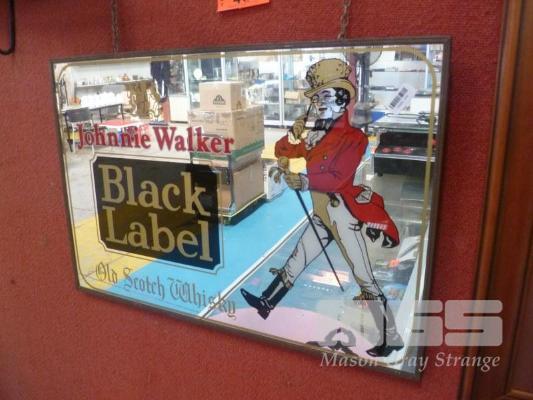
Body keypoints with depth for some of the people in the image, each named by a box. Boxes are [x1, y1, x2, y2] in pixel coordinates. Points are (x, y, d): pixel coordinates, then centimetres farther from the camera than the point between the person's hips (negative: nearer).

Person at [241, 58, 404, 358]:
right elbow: (283, 151, 17)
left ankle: (392, 339, 4)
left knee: (364, 277, -5)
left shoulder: (354, 137, -8)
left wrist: (306, 181, -32)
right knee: (297, 260, 18)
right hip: (321, 213, 7)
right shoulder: (316, 135, 12)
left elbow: (338, 178, -20)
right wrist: (293, 136, -2)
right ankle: (267, 304, 33)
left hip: (342, 212, -7)